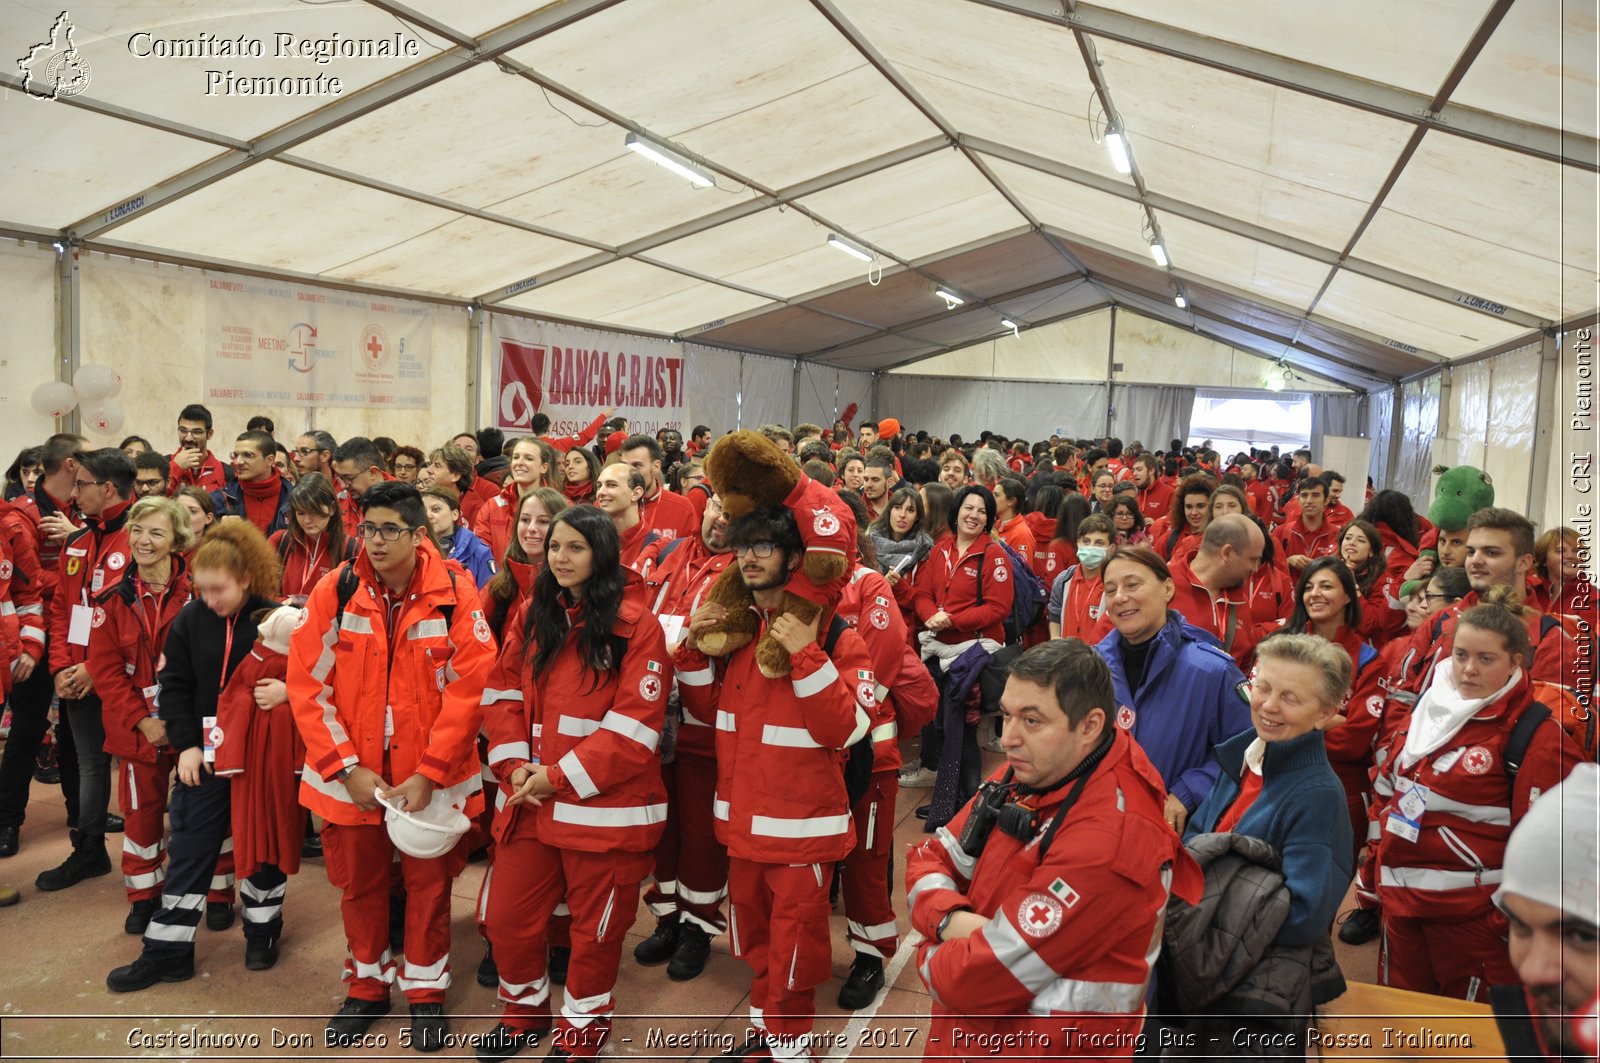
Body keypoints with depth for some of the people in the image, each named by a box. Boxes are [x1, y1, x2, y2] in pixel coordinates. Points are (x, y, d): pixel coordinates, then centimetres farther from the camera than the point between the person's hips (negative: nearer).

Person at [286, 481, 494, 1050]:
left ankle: (425, 990, 34)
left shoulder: (456, 597, -12)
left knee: (429, 885, 12)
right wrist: (347, 768, -12)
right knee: (359, 884, 18)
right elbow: (307, 685, -7)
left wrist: (429, 773, -14)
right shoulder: (335, 592, -8)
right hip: (349, 775, 2)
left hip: (431, 778, -1)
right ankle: (366, 986, 40)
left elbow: (469, 691, -11)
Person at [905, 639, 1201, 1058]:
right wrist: (949, 919, -18)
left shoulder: (1108, 843, -31)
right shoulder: (1029, 775, -5)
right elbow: (932, 859, 1)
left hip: (1043, 1047, -6)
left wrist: (930, 956, -9)